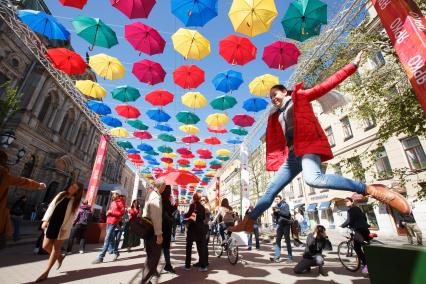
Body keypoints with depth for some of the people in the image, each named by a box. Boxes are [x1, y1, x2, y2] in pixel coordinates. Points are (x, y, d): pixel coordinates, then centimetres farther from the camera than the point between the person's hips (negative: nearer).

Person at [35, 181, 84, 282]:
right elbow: (51, 206, 5)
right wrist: (45, 220, -4)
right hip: (52, 224, 5)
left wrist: (64, 229, -15)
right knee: (46, 246, 7)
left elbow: (71, 217, -9)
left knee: (56, 248, 1)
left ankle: (46, 272, 16)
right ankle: (60, 257, 33)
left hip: (62, 227, -4)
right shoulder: (61, 195, 5)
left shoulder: (76, 202, -6)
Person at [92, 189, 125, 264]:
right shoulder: (113, 202, 15)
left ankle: (101, 257, -4)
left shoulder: (120, 203, -9)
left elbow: (122, 213, -16)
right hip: (108, 222, 9)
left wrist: (112, 212, -17)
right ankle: (116, 253, 30)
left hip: (113, 223, -9)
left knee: (107, 239, -8)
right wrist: (108, 212, 6)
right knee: (111, 239, 16)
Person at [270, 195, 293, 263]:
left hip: (286, 224, -5)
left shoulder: (285, 205, -6)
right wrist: (274, 212, -8)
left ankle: (290, 258, 11)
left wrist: (279, 211, -24)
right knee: (277, 240, 2)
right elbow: (275, 217, 10)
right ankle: (277, 257, 5)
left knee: (287, 241, 2)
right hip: (279, 224, 5)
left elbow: (287, 213, -20)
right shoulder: (276, 206, 9)